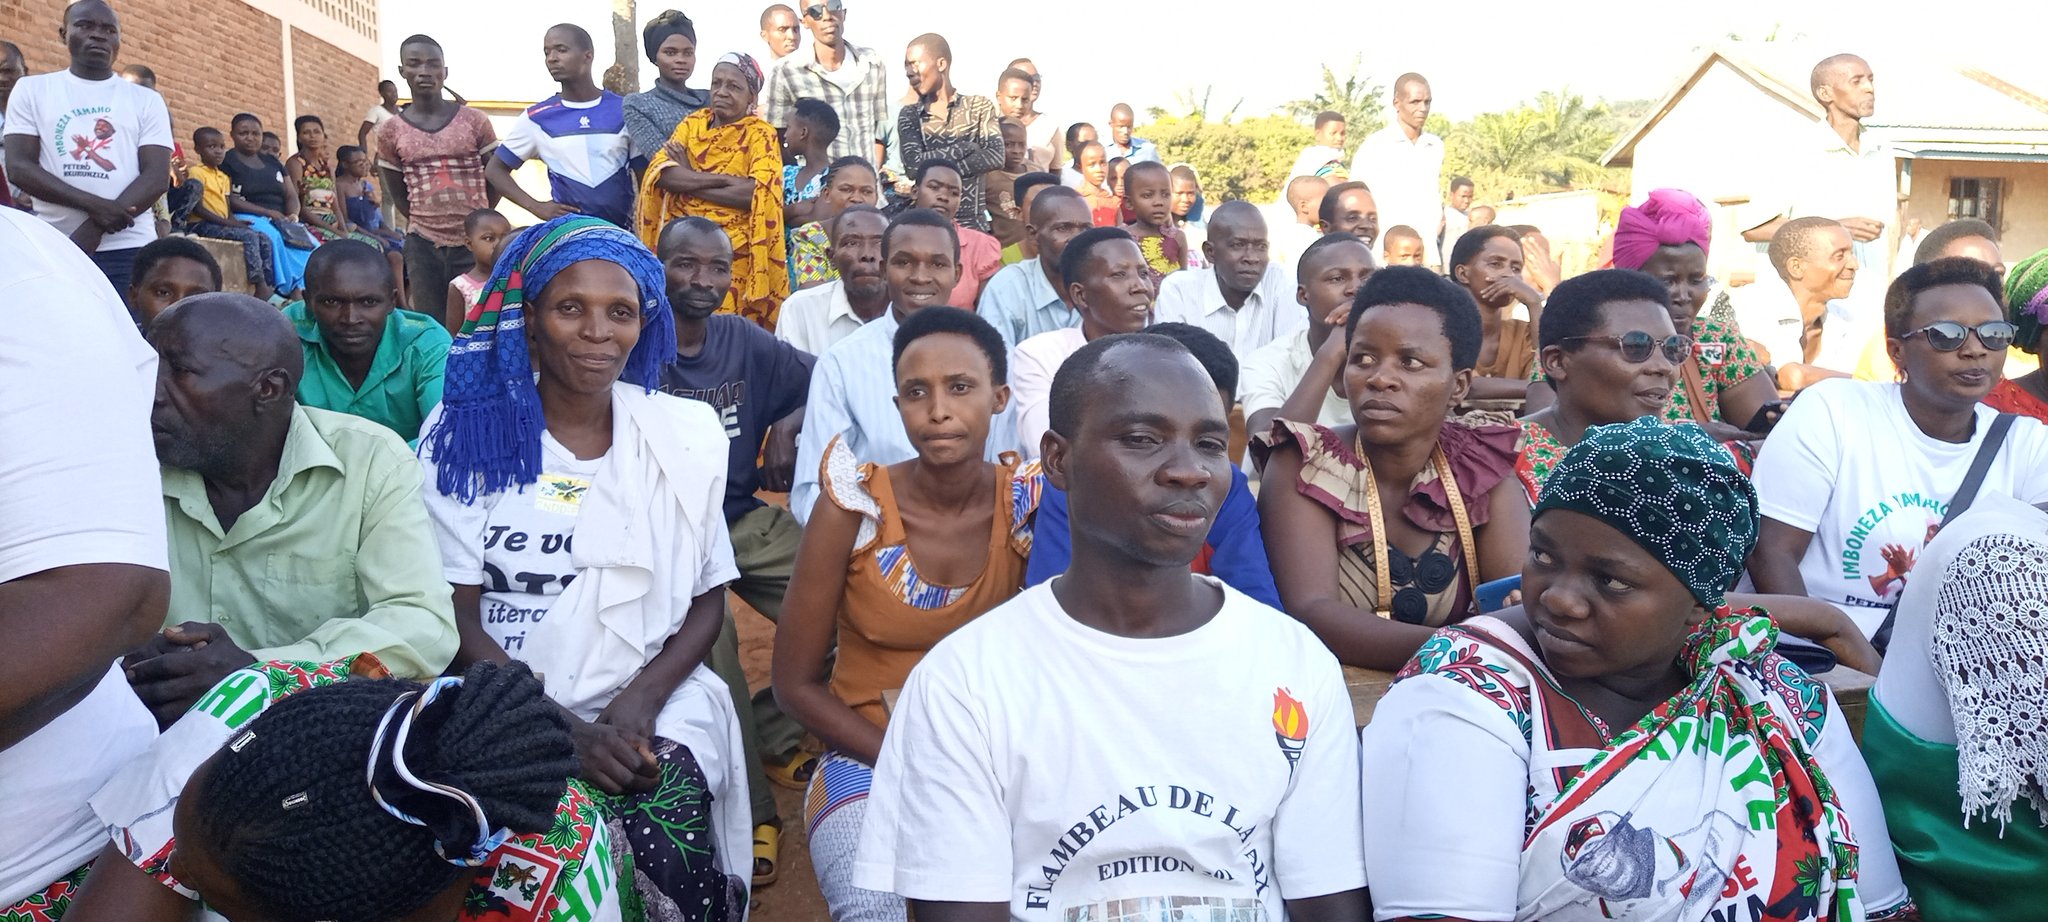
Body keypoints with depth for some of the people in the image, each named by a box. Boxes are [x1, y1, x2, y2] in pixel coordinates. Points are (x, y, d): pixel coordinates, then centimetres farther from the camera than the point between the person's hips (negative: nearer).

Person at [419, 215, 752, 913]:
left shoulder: (688, 436, 5)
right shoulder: (463, 435, 1)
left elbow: (707, 602, 7)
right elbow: (456, 618, -2)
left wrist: (639, 702, -12)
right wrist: (559, 727, -16)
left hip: (654, 702, 1)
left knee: (665, 859, -27)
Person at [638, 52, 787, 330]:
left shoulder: (760, 133, 1)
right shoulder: (692, 123, 12)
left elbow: (759, 192, -15)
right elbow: (662, 173, -4)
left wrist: (688, 182, -7)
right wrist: (726, 179, -14)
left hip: (734, 251, -3)